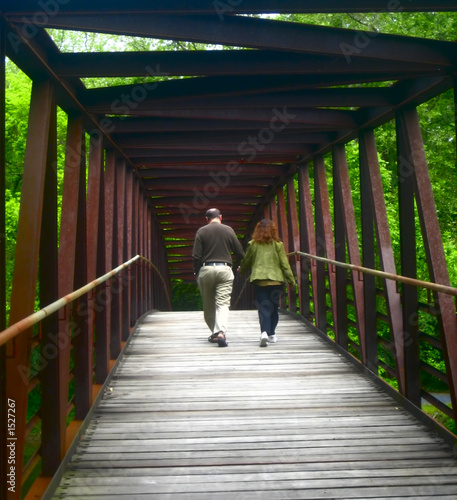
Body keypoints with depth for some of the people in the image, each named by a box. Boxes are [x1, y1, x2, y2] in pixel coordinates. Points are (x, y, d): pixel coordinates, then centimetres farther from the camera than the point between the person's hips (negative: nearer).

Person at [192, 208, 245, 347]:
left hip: (206, 269, 0)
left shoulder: (201, 231, 3)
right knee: (223, 303, -4)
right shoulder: (228, 230, 5)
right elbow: (239, 252, 7)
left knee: (208, 305, 14)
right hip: (224, 269, 0)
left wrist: (196, 273, 7)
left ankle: (214, 333, 23)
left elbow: (196, 256, -4)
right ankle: (221, 332, -22)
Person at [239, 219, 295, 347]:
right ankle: (271, 334, 25)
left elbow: (246, 262, 12)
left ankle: (264, 332, -23)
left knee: (263, 308, -3)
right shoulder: (278, 244, 0)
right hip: (276, 280, 1)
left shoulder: (253, 244, 2)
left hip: (259, 280, -1)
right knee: (274, 308, 16)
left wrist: (241, 271, 33)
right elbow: (284, 263, 0)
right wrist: (291, 280, 7)